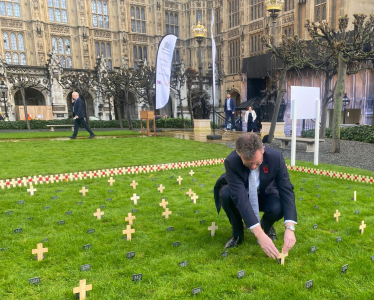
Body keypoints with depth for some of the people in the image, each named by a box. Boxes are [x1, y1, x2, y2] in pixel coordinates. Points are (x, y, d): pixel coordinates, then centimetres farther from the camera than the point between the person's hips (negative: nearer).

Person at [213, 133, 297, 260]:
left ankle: (266, 226, 6)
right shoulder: (231, 162, -33)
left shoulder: (276, 157, -28)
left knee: (278, 208, -32)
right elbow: (240, 198, -39)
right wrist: (260, 234, -46)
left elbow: (286, 191, -27)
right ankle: (237, 233, -5)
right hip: (241, 195, 0)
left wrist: (290, 228, -39)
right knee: (225, 194, -33)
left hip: (265, 195, 1)